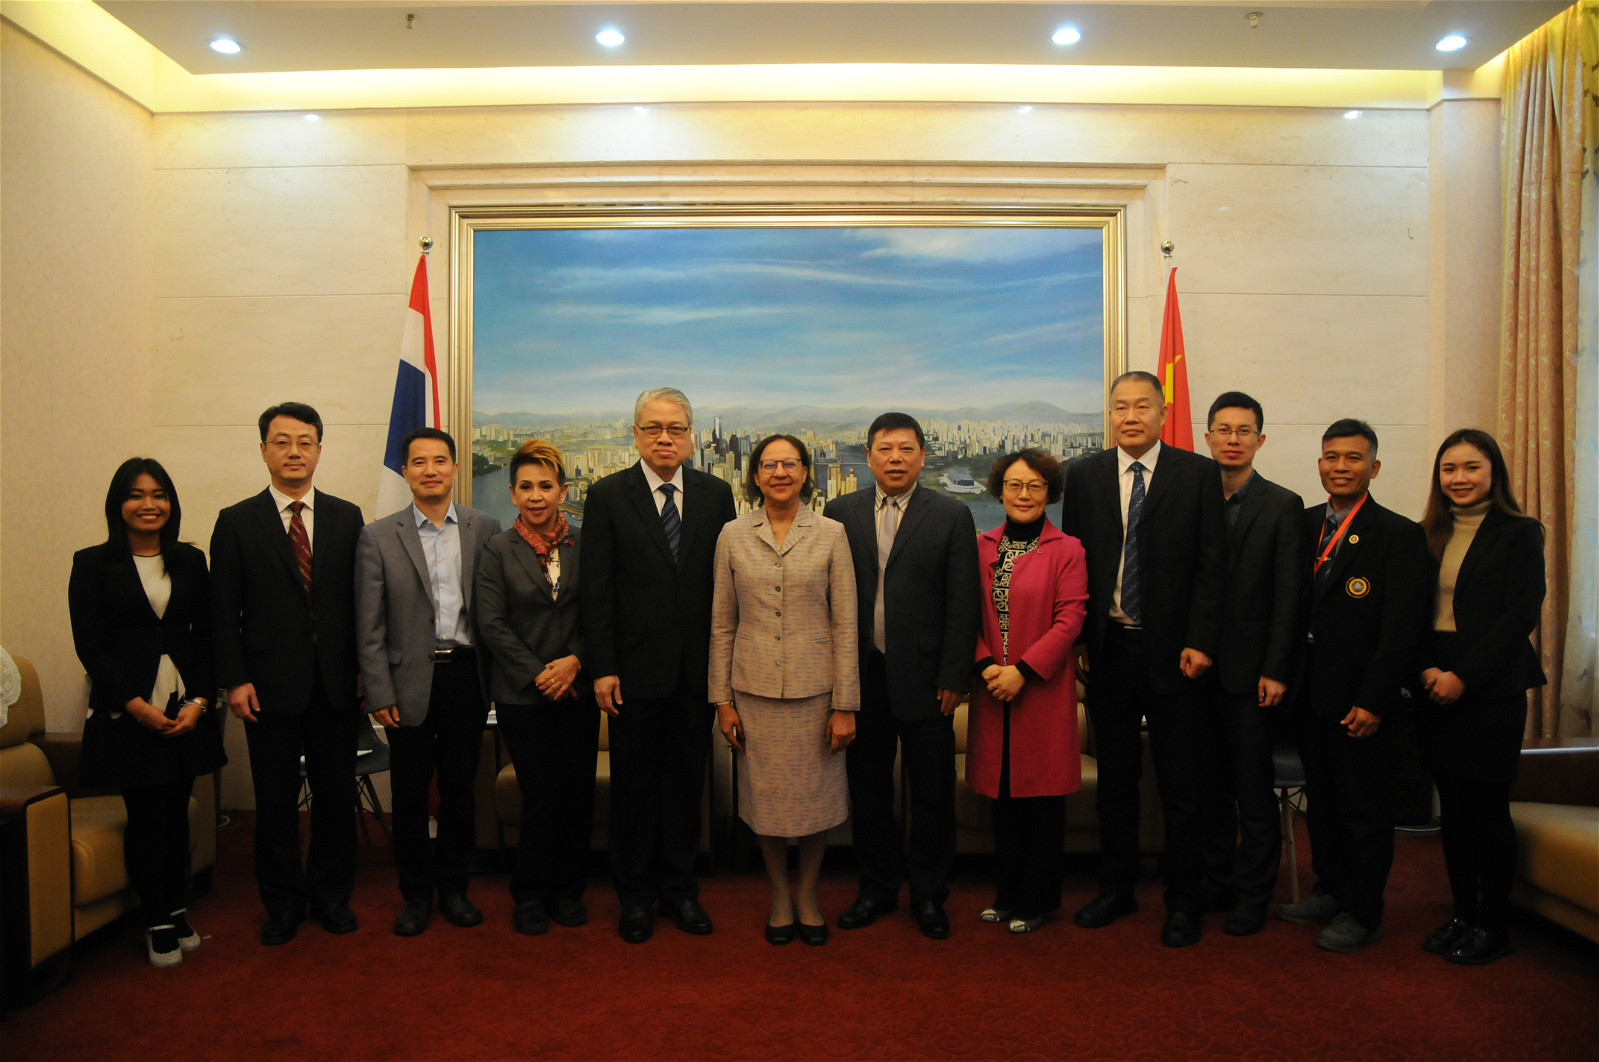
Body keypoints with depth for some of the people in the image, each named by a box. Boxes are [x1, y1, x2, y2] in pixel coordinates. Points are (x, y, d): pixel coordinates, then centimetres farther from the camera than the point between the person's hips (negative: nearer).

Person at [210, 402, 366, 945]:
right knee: (275, 800, 9)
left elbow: (360, 599, 5)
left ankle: (332, 896, 26)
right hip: (271, 686, -1)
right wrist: (235, 679, -6)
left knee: (336, 795, 9)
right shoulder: (236, 522, 2)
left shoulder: (346, 517, 6)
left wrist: (363, 668, 1)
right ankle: (283, 904, 25)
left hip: (336, 683, 1)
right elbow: (224, 611, 0)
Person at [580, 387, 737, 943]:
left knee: (687, 780, 12)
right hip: (636, 667, -2)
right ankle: (635, 896, 27)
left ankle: (679, 887, 29)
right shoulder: (608, 496, -2)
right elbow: (596, 589, -4)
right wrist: (602, 668, -9)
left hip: (698, 668, 2)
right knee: (634, 783, 9)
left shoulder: (716, 494, 5)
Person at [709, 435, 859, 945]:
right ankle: (780, 897, 32)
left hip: (815, 690, -1)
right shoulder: (733, 536, 2)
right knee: (766, 799, 10)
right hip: (754, 691, 1)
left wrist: (845, 705, -5)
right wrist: (722, 699, 2)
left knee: (817, 797, 9)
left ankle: (808, 894, 32)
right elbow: (722, 624, 5)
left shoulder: (831, 534, -2)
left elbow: (845, 625, -2)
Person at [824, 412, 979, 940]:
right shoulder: (840, 513, 4)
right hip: (862, 676, 2)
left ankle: (928, 893, 28)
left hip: (924, 676, -2)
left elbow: (962, 604, -3)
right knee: (867, 789, 13)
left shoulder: (952, 516, -1)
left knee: (932, 793, 9)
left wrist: (953, 677, -8)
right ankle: (877, 886, 31)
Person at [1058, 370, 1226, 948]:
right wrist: (1074, 639, 0)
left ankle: (1183, 901, 23)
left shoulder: (1198, 473, -1)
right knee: (1114, 779, 13)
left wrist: (1199, 642, -10)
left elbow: (1211, 565, -3)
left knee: (1180, 785, 7)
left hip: (1172, 652, -2)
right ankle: (1116, 888, 29)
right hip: (1108, 650, 2)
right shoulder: (1084, 474, 6)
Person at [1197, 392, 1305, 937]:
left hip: (1250, 671, -3)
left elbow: (1287, 596, -5)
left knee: (1254, 789, 4)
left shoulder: (1283, 506, -1)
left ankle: (1253, 895, 17)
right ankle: (1216, 883, 25)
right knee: (1209, 784, 12)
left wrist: (1275, 672, -10)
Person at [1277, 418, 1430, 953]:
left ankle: (1361, 913, 20)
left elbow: (1402, 628, -12)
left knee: (1365, 809, 7)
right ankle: (1330, 891, 32)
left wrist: (1373, 702, -16)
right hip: (1310, 693, 5)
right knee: (1320, 799, 16)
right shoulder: (1303, 525, 8)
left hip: (1359, 700, -5)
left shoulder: (1399, 535, -7)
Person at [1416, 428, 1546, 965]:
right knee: (1453, 806, 10)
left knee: (1488, 806, 1)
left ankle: (1494, 926, 15)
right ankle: (1463, 914, 22)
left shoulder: (1519, 533, -2)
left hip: (1492, 691, -4)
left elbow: (1521, 615, -10)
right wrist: (1427, 670, -7)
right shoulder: (1428, 536, 11)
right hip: (1436, 690, 4)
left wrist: (1463, 677, -15)